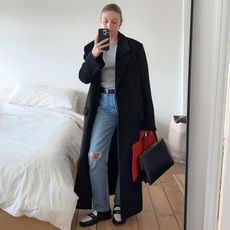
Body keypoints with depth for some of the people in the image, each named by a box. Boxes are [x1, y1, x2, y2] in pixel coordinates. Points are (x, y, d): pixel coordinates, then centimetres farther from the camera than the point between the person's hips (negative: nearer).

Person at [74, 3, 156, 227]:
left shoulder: (134, 47, -3)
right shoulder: (92, 47, 6)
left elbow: (143, 83, -4)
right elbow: (84, 78, -4)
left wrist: (147, 120, -6)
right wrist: (93, 55, -22)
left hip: (128, 107, -2)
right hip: (103, 105, 2)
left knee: (125, 157, 7)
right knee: (94, 155, -3)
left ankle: (121, 205, 27)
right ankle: (101, 208, 13)